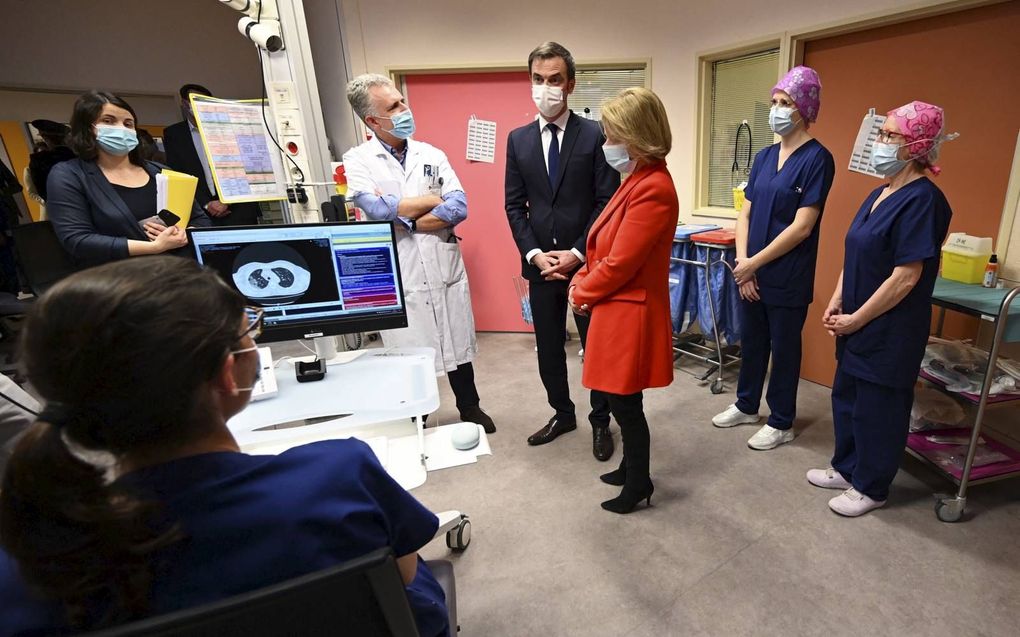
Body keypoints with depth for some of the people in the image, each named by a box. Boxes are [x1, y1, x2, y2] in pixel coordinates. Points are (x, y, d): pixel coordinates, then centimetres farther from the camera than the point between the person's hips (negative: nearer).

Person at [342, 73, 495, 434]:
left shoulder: (432, 155, 6)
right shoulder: (357, 160, -2)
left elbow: (459, 208, -6)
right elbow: (378, 209, -18)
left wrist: (405, 220, -13)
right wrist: (436, 198, -7)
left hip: (446, 269, 3)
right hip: (399, 277, -2)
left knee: (458, 346, 16)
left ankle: (470, 409, 38)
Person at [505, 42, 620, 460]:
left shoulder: (594, 135, -2)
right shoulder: (518, 139, 8)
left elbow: (608, 201, -6)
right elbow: (514, 205, 5)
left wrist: (578, 252, -13)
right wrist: (534, 253, -6)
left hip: (586, 262, -3)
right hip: (540, 264, 3)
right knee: (548, 348, 13)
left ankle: (600, 421, 27)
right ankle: (562, 414, 33)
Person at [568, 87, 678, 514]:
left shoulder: (653, 189, -21)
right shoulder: (639, 179, 11)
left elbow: (619, 264, -22)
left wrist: (580, 294, -7)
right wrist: (581, 280, 0)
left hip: (629, 314, -9)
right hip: (617, 308, 9)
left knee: (624, 403, 6)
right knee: (622, 402, 20)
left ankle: (638, 484, 27)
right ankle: (632, 467, 40)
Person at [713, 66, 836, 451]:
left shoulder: (817, 159, -10)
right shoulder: (765, 156, 9)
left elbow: (802, 227, -17)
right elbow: (745, 213, 6)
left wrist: (753, 262, -13)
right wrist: (742, 263, -6)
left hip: (788, 277, -6)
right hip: (751, 273, 6)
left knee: (784, 348, 8)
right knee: (751, 341, 17)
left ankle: (781, 423, 26)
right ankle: (746, 405, 37)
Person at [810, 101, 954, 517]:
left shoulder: (922, 200, -17)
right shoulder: (879, 194, 8)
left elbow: (906, 277, -20)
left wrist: (856, 319, -16)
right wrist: (836, 304, 5)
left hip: (890, 329, -8)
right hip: (857, 324, 8)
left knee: (877, 408, 6)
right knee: (846, 396, 18)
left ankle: (871, 488, 25)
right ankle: (846, 469, 36)